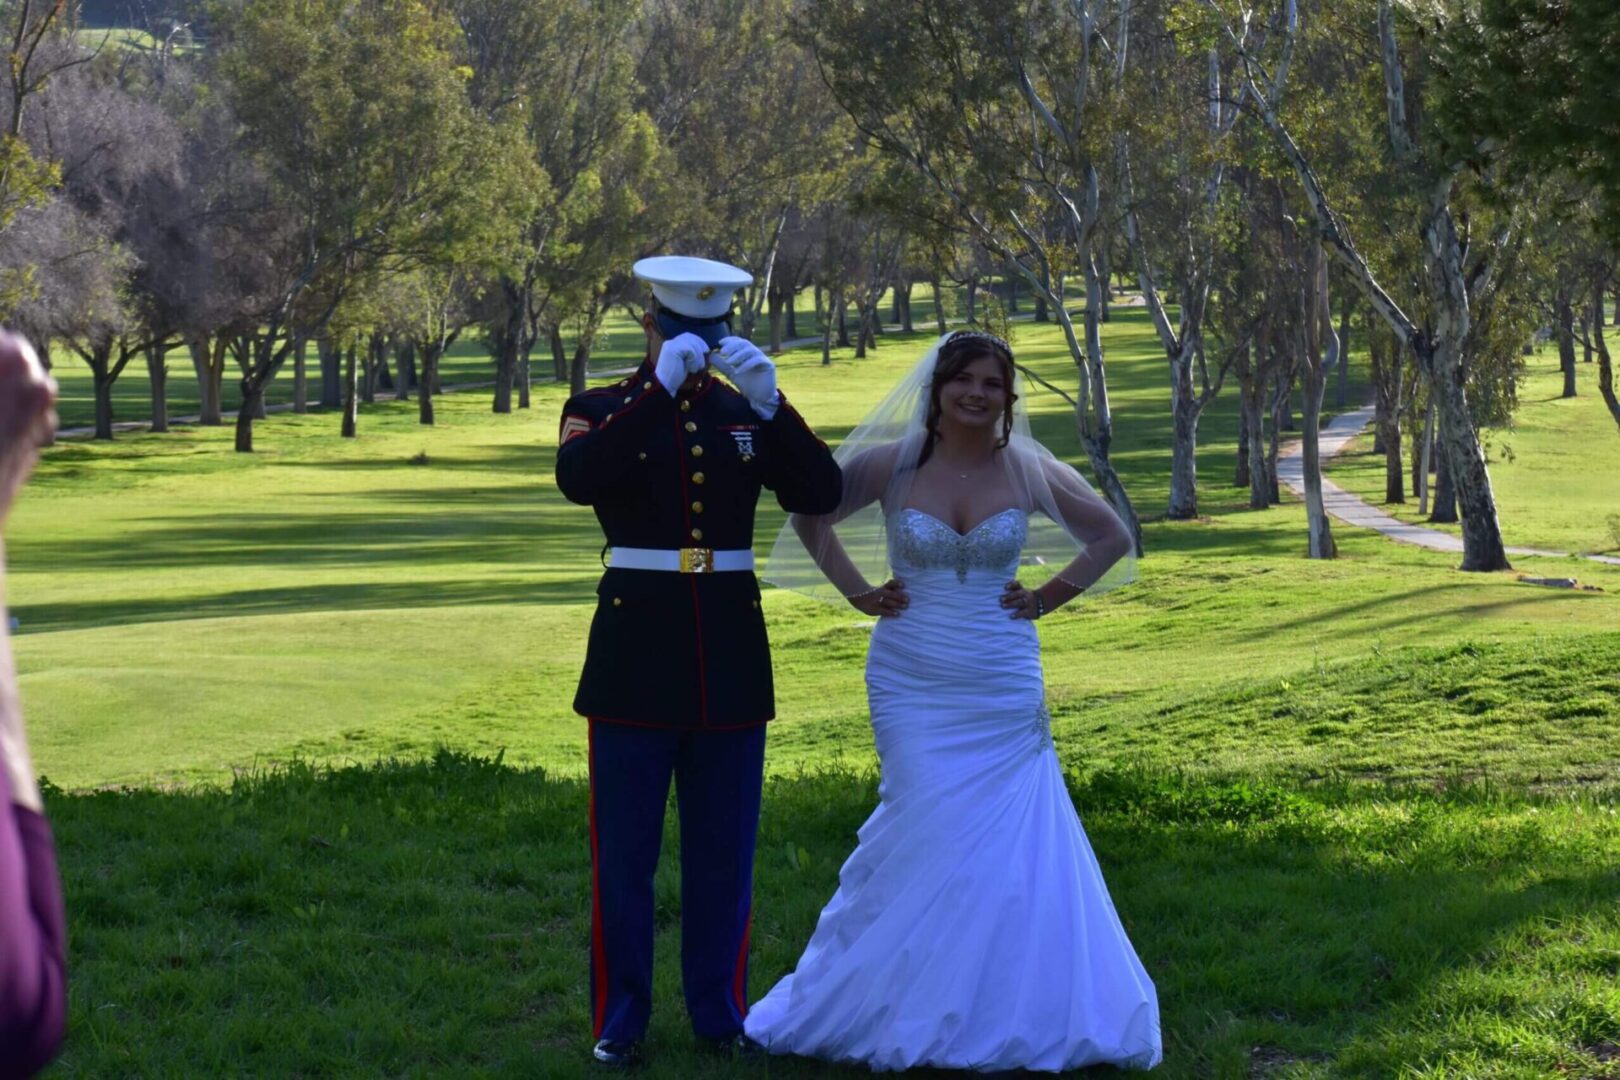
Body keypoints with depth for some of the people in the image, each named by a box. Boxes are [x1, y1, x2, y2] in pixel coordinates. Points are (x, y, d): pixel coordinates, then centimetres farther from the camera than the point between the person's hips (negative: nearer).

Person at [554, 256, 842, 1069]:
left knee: (724, 851, 9)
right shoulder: (601, 411, 0)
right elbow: (578, 478, -22)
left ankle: (718, 1011, 22)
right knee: (625, 854, 2)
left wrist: (771, 402, -17)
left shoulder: (750, 413, 8)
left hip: (731, 656, 3)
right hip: (637, 652, -2)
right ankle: (620, 1021, 13)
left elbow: (822, 495, -5)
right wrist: (661, 388, -25)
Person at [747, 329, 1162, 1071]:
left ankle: (1009, 1011, 7)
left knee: (1008, 843, -2)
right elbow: (809, 518, 10)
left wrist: (1048, 598, 4)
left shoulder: (1030, 471, 1)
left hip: (1002, 694, 1)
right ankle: (917, 1008, 7)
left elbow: (1112, 538, 13)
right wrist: (857, 591, 2)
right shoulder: (890, 464, -2)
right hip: (911, 686, -1)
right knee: (924, 838, -5)